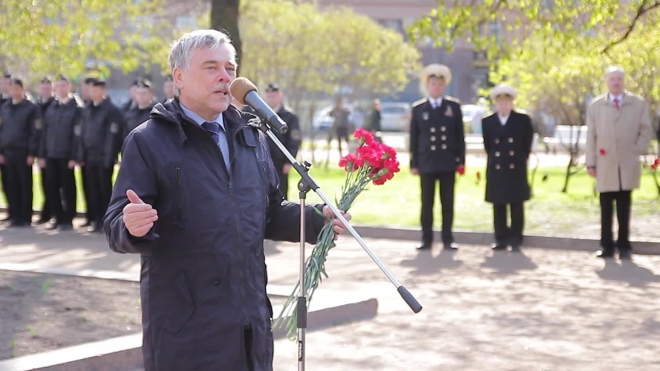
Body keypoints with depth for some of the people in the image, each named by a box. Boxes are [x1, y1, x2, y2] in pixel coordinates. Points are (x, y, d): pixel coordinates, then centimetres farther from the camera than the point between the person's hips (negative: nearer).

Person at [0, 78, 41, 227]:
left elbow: (35, 132, -6)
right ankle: (15, 216, 11)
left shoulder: (31, 108, -2)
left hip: (23, 152, -4)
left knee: (25, 186, 1)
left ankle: (25, 218, 5)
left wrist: (32, 153, -11)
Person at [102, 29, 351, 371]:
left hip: (250, 322, 5)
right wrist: (132, 226, -32)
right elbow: (115, 226, -10)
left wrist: (316, 219, 4)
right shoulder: (148, 141, -4)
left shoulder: (251, 137, 14)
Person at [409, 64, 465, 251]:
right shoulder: (418, 108, 6)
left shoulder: (454, 106, 7)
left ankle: (448, 238, 9)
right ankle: (427, 239, 7)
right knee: (427, 203, 2)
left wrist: (461, 160, 0)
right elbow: (414, 138, 5)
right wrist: (414, 163, 0)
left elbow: (460, 135, 6)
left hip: (448, 163, 0)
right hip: (427, 163, 0)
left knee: (447, 202, 3)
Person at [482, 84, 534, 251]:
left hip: (516, 170, -2)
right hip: (496, 170, 2)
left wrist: (521, 160, 5)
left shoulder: (523, 120, 2)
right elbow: (487, 146, 12)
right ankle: (501, 239, 13)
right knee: (498, 207, 5)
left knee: (516, 206, 1)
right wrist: (493, 159, 8)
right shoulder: (487, 122, 6)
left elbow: (527, 144, 6)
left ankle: (516, 240, 7)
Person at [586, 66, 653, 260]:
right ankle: (607, 246, 4)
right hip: (605, 165, 0)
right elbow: (591, 136, 5)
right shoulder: (596, 105, 8)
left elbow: (646, 131, 9)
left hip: (628, 165, 0)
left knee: (624, 208, 2)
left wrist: (637, 151, -4)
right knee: (606, 208, 1)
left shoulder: (638, 104, 7)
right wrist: (591, 162, -1)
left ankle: (624, 246, 6)